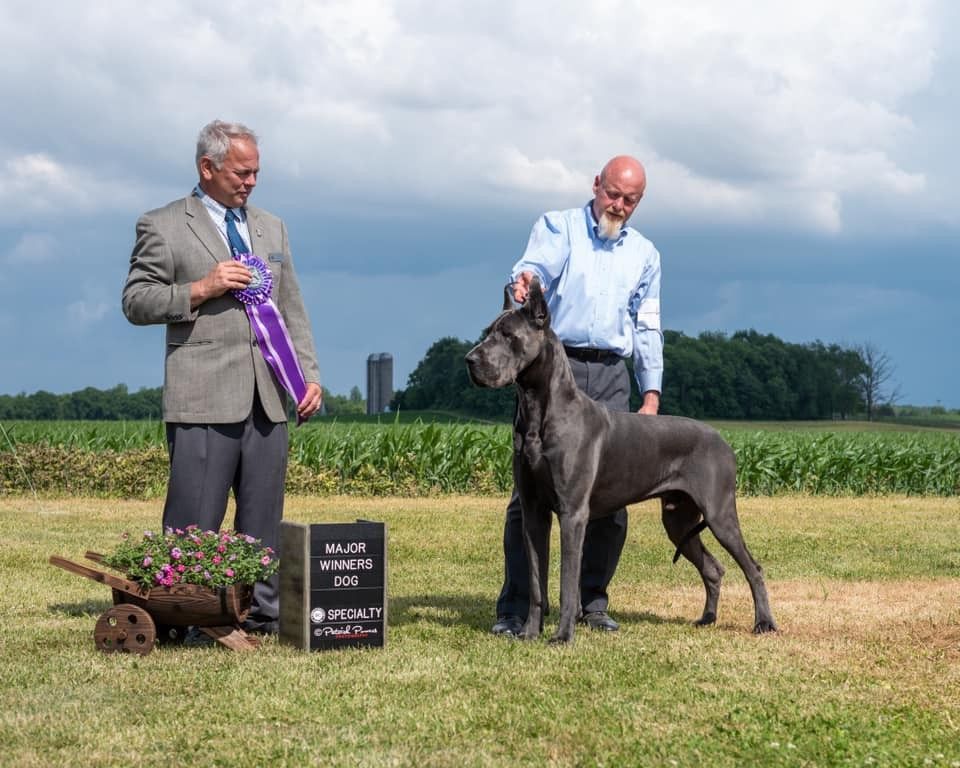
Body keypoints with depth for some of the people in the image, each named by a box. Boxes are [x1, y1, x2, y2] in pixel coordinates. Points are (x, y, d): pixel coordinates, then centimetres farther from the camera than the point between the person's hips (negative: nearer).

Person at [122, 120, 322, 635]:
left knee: (263, 521, 7)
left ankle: (261, 614, 12)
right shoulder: (162, 227, 3)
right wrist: (200, 289, -13)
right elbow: (135, 302, -2)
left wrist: (309, 374, 11)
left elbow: (291, 309, 21)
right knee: (194, 524, -6)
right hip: (204, 397, -5)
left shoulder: (271, 228, 20)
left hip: (268, 398, 5)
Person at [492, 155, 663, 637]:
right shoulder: (557, 227, 6)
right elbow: (535, 269, -14)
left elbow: (647, 329, 18)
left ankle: (592, 600, 14)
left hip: (611, 377, 4)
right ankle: (515, 606, -6)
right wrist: (524, 283, -39)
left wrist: (652, 393, 8)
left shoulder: (644, 254, 18)